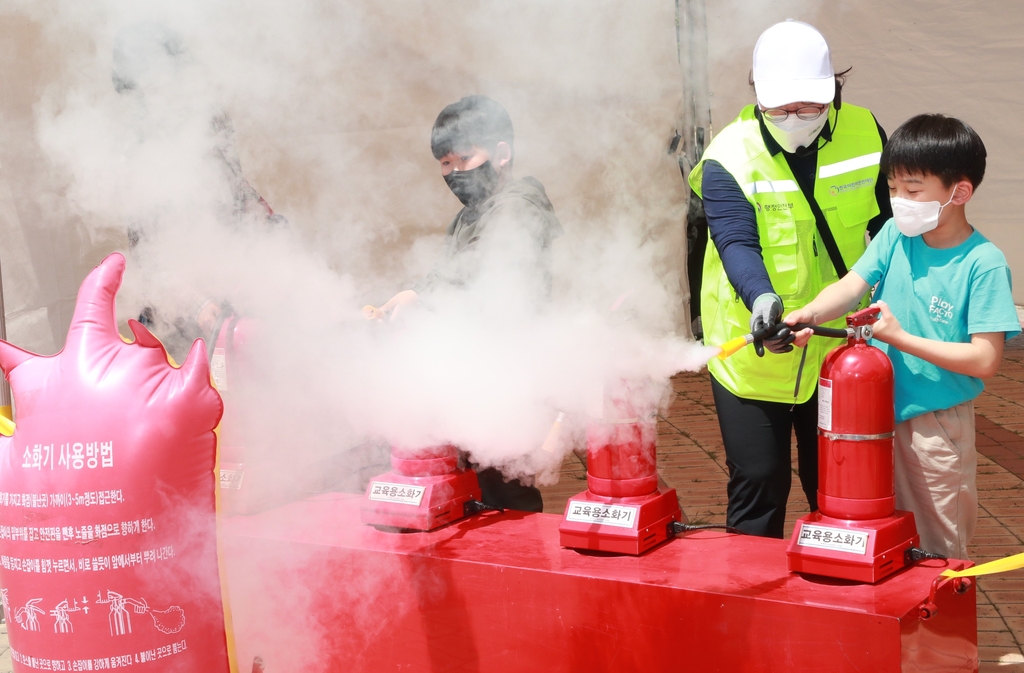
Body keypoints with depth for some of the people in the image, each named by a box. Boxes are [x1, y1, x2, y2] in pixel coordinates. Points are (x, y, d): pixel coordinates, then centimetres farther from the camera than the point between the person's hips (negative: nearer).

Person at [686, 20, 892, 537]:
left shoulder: (864, 133, -3)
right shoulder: (729, 158, -14)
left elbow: (887, 223, 7)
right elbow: (736, 244, -24)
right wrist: (762, 299, -43)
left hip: (842, 348, 3)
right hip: (753, 354, -3)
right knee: (758, 483, 3)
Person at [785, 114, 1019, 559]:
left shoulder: (983, 264, -16)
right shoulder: (896, 235, -1)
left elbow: (985, 360, -20)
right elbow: (850, 287, -10)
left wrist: (900, 337, -21)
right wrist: (808, 314, -30)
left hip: (936, 422, -5)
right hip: (877, 412, 5)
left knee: (938, 548, 11)